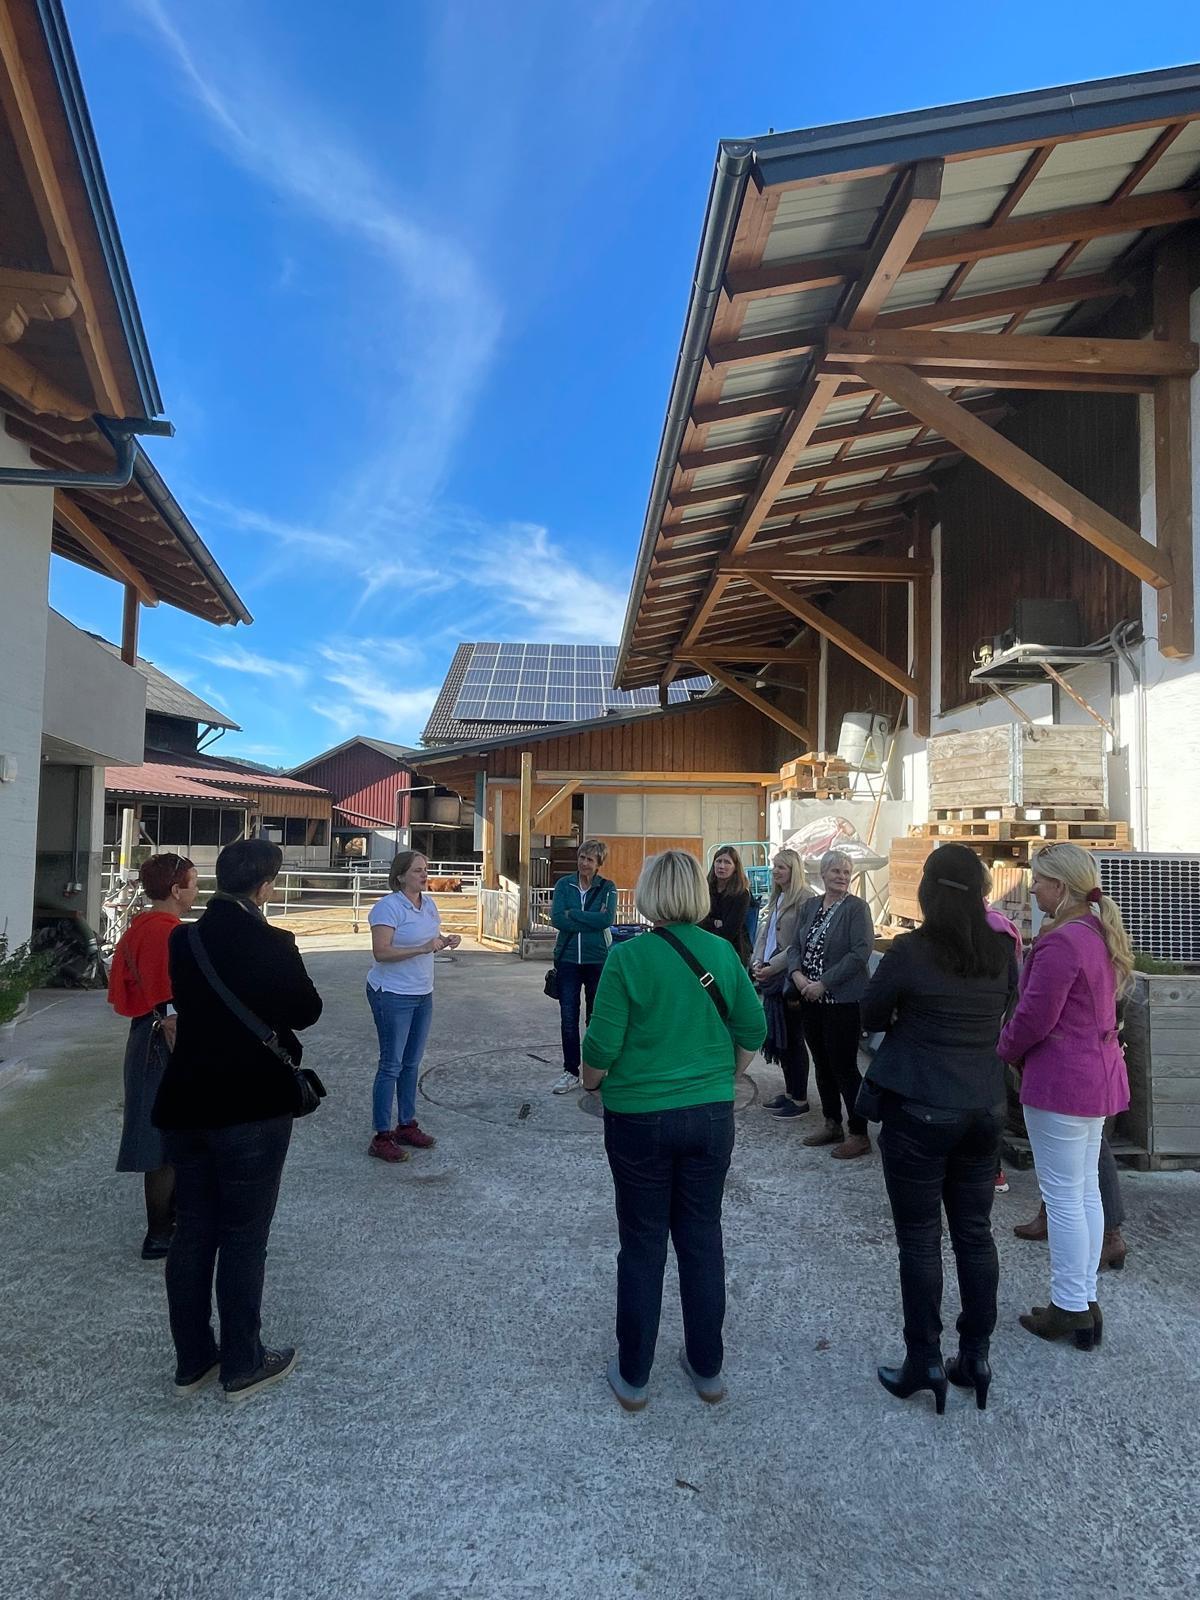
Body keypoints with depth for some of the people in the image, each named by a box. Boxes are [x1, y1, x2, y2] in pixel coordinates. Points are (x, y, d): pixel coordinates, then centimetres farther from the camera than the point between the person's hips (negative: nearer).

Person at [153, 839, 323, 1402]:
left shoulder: (183, 939, -2)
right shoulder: (271, 944, -19)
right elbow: (306, 1011, -6)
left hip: (184, 1105, 6)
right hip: (252, 1107, -6)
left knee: (191, 1232, 16)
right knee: (243, 1238, 7)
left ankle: (192, 1360, 30)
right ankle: (242, 1366, 21)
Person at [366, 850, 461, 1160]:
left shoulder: (429, 903, 7)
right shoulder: (389, 906, -17)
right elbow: (380, 952, -25)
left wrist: (446, 941, -1)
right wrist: (422, 948, -29)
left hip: (423, 994, 8)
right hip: (393, 995, -8)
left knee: (412, 1062, 15)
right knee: (391, 1065, -1)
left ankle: (407, 1125, 27)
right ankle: (381, 1137, 9)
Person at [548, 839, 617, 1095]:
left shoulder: (607, 887, 0)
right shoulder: (564, 885, 3)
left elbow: (608, 919, -16)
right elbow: (557, 919, -10)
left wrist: (572, 913, -13)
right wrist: (592, 921, -15)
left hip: (597, 960, -1)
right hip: (567, 959, 1)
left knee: (597, 1017, 7)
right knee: (568, 1019, 5)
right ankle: (571, 1072, 18)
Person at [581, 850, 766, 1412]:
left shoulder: (628, 956, -17)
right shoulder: (722, 951, -5)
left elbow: (603, 1045, -15)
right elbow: (752, 1029, 3)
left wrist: (591, 1081, 6)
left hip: (640, 1117, -3)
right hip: (711, 1115, 3)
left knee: (643, 1244, 12)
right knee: (702, 1238, 17)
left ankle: (633, 1376, 28)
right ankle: (707, 1369, 32)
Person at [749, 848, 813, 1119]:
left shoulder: (804, 898, -13)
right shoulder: (777, 898, 14)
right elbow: (764, 932, 14)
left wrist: (772, 967, -18)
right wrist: (757, 962, -1)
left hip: (790, 978, -8)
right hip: (771, 976, 8)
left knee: (793, 1038, 1)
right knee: (778, 1035, 13)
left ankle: (800, 1100, 12)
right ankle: (790, 1092, 25)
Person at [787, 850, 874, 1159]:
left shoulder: (856, 908, -9)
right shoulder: (809, 906, 9)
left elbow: (860, 953, -18)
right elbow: (795, 946, 10)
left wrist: (823, 983, -19)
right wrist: (797, 974, -10)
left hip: (843, 1001, -6)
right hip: (811, 1000, 7)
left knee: (844, 1066, -2)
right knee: (822, 1064, 15)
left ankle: (858, 1134, 11)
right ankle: (832, 1125, 30)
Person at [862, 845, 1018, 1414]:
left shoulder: (910, 952, -17)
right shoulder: (1003, 951, -2)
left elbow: (870, 1019, -5)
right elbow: (1003, 1009, 13)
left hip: (921, 1112, -5)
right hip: (985, 1109, 5)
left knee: (920, 1239, 8)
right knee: (975, 1233, 17)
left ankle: (925, 1363, 19)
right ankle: (975, 1356, 28)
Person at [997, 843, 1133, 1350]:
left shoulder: (1062, 941, -22)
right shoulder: (1103, 933, 9)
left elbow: (1033, 1017, -20)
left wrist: (1005, 1052, 0)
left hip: (1062, 1080, -10)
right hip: (1099, 1074, 10)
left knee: (1063, 1195, 2)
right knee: (1086, 1190, 16)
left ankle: (1069, 1309, 13)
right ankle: (1086, 1301, 27)